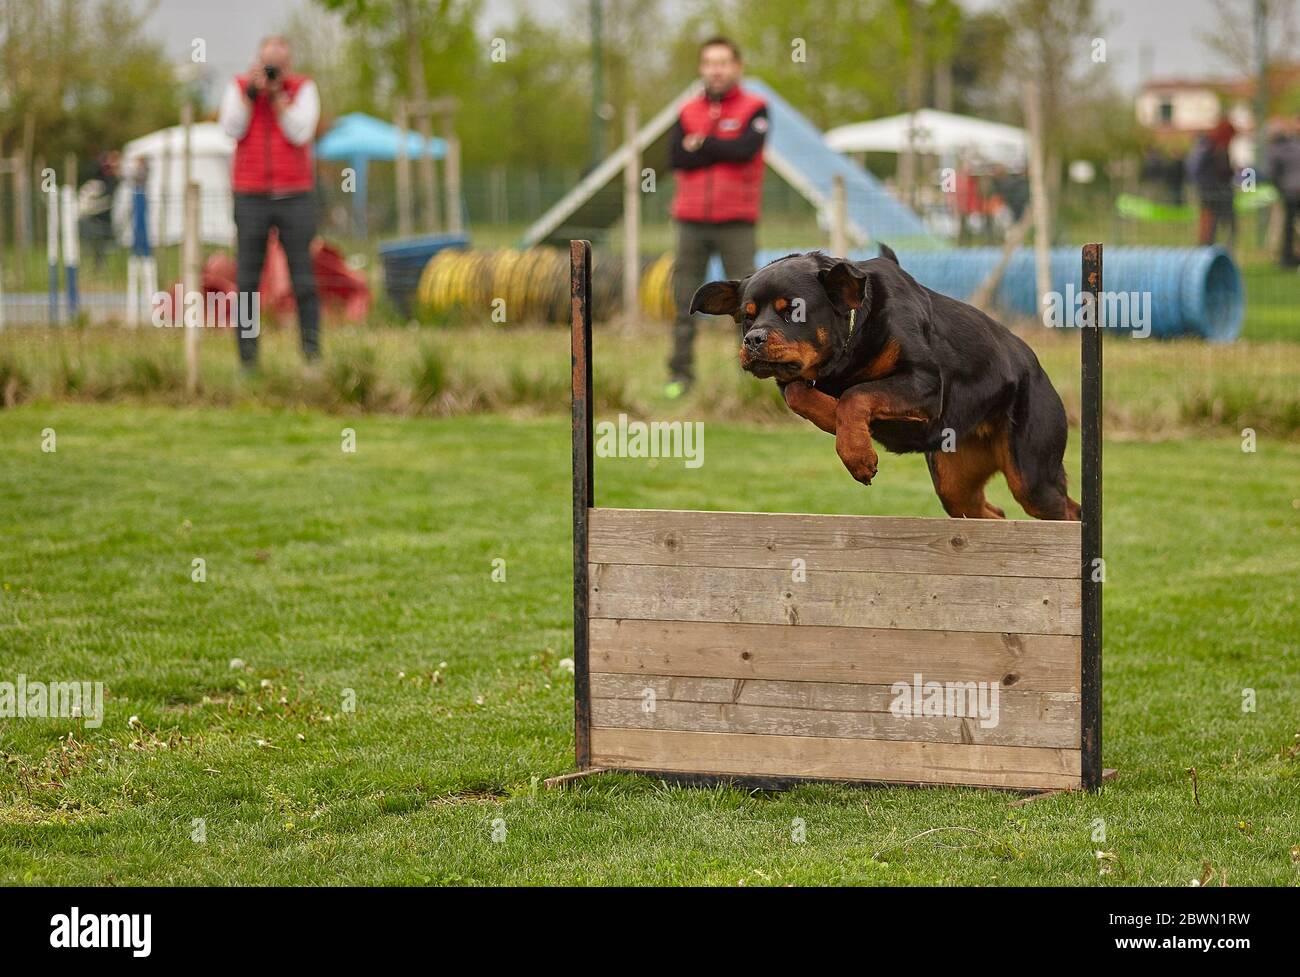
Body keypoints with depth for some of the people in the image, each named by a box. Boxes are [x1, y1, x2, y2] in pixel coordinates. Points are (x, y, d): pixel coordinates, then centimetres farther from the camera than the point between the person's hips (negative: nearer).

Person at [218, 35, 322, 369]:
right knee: (247, 281, -2)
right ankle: (247, 358, 1)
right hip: (250, 197, 1)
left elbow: (300, 133, -11)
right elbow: (232, 128, -10)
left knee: (303, 281, -2)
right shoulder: (238, 88, 4)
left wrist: (277, 93, -14)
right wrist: (251, 91, -16)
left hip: (295, 197, -1)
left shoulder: (304, 88, 2)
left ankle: (312, 351, 4)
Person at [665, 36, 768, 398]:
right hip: (691, 221, 3)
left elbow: (746, 149, -15)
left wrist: (700, 145, -4)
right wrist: (722, 151, -8)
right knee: (684, 299, 2)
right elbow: (676, 158, -2)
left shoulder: (754, 109, 2)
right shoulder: (689, 111, 12)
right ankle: (681, 374, 6)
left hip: (736, 222, -3)